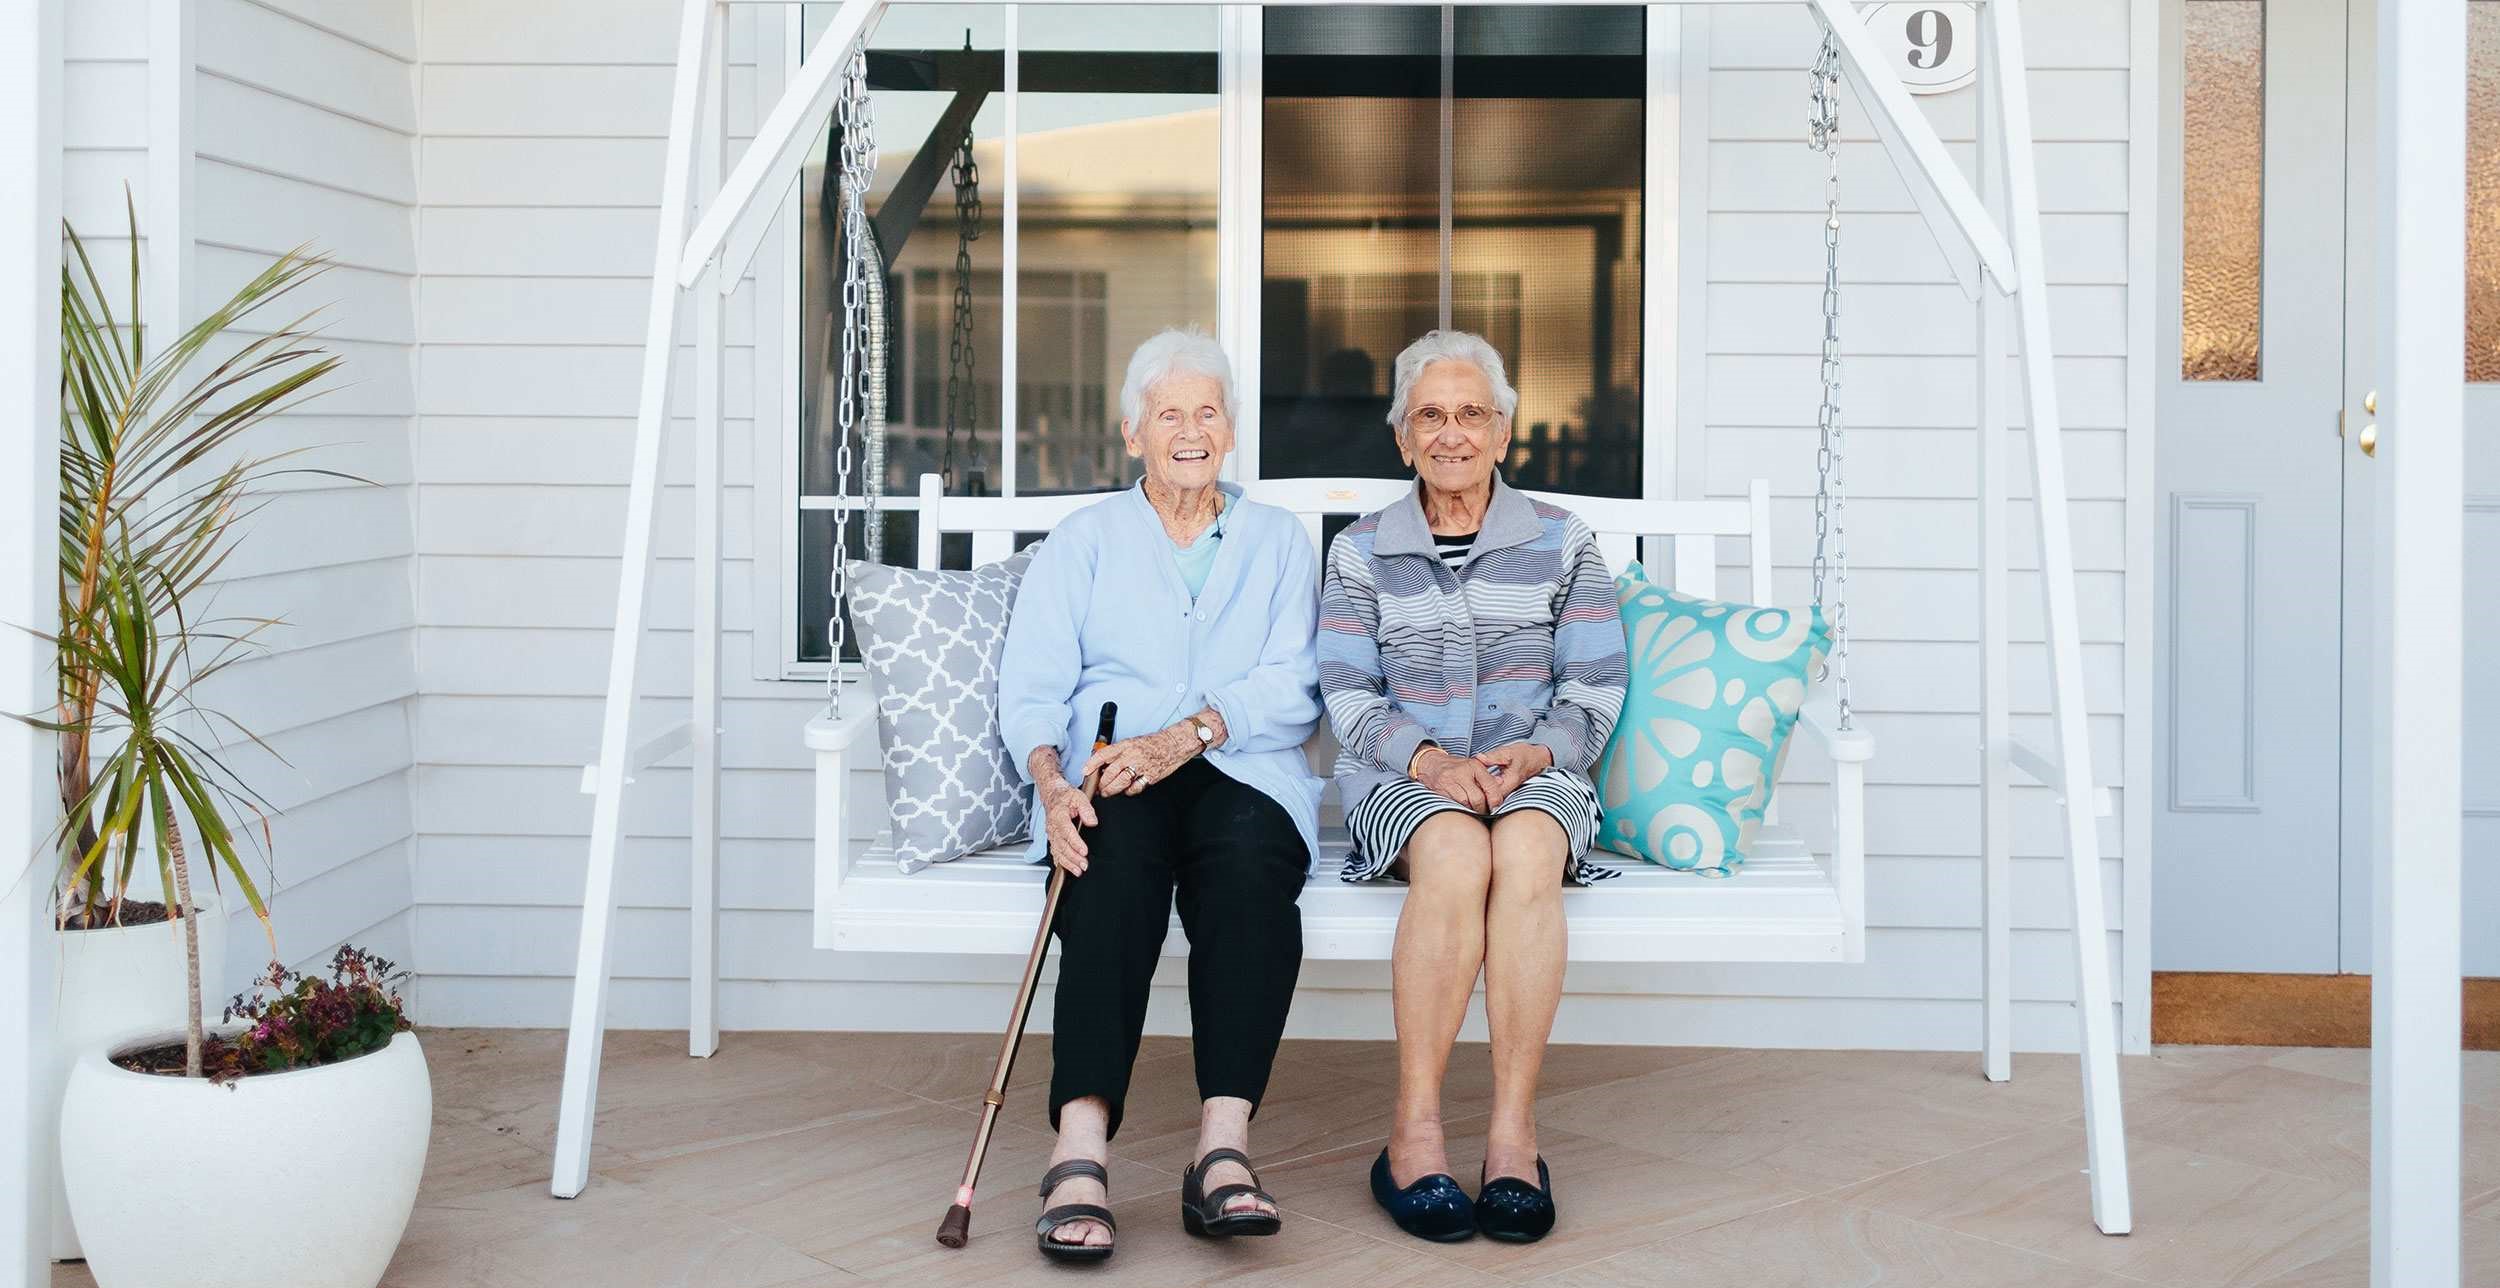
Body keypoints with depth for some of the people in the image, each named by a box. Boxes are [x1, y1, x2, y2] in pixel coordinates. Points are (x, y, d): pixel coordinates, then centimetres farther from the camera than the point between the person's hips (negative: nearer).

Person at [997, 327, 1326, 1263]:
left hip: (1242, 774, 0)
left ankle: (1224, 1147, -45)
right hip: (1111, 781, 0)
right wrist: (1052, 781, -15)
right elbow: (1031, 689, 8)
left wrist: (1185, 735, -14)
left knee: (1250, 867, -35)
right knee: (1113, 870, -35)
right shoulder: (1082, 542, 20)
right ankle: (1081, 1152, -46)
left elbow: (1293, 687, 4)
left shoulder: (1278, 541, 20)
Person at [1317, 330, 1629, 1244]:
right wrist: (1428, 761, -15)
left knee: (1524, 854, -36)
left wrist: (1531, 755, -13)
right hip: (1401, 779, 0)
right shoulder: (1361, 551, 11)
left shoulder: (1563, 543, 12)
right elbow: (1349, 699, 4)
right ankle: (1414, 1133, -33)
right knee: (1456, 852, -36)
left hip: (1535, 774, 1)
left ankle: (1513, 1133, -34)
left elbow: (1596, 689, 7)